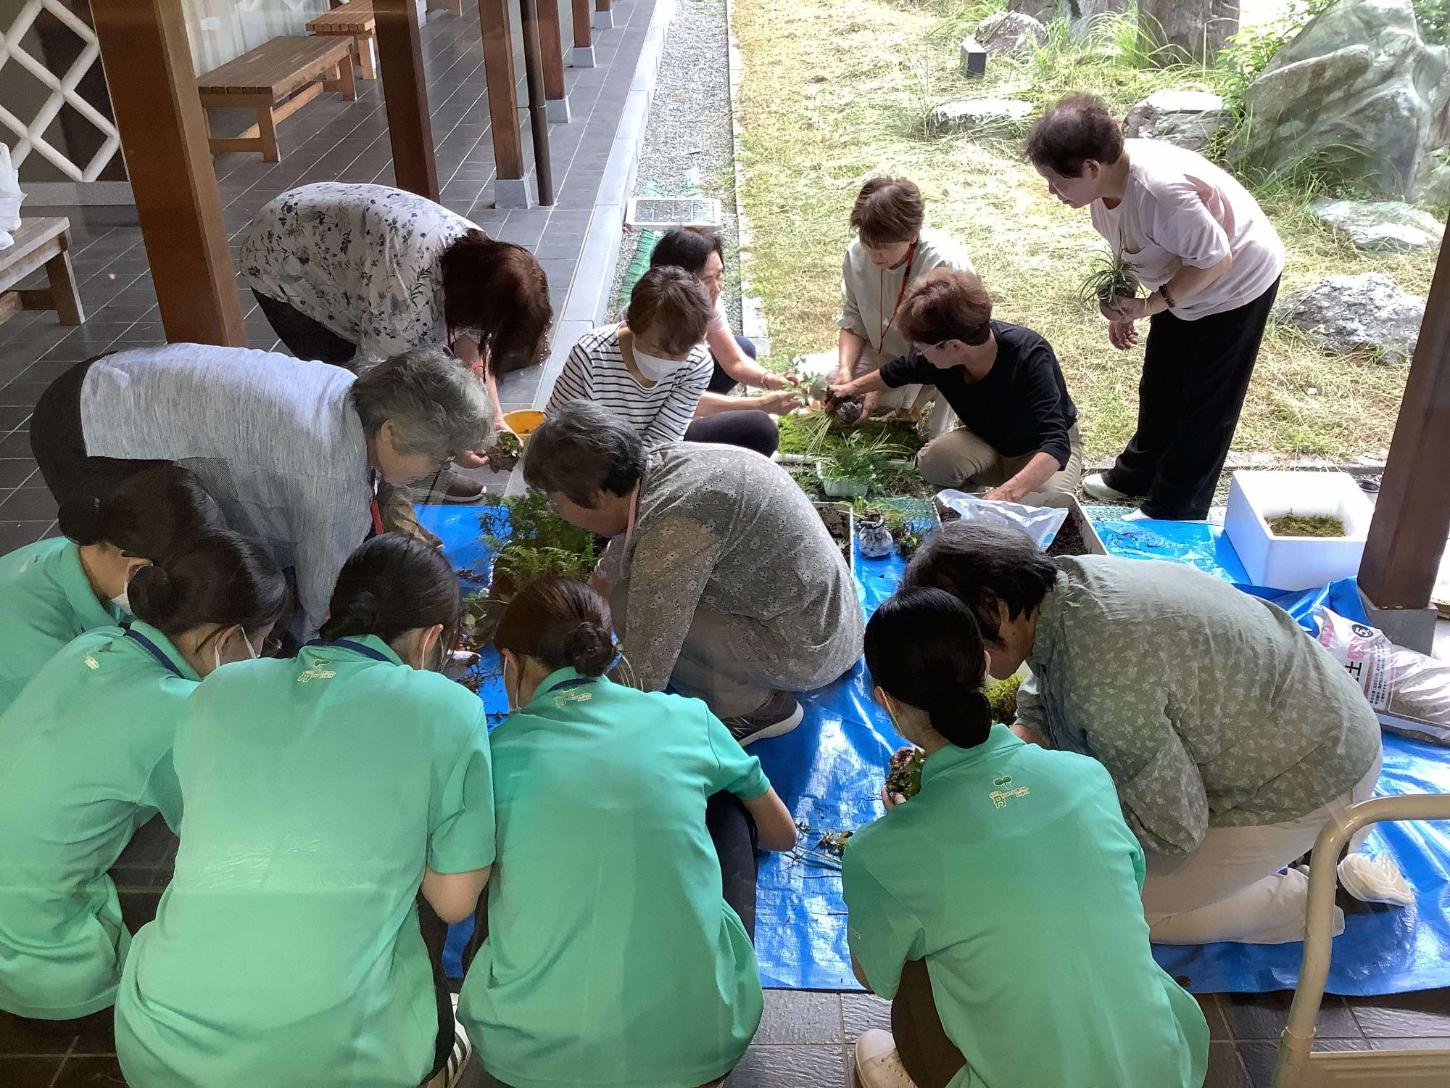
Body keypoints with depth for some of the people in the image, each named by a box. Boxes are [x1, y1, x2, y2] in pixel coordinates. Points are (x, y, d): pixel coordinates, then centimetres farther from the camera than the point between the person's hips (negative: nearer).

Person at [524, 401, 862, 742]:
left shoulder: (672, 533, -29)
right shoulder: (659, 460, -2)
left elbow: (644, 675, -23)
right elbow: (607, 576, 15)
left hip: (807, 650, -9)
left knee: (630, 605, -14)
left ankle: (752, 707, 0)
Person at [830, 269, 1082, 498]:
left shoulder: (1029, 356, -38)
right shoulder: (938, 356, -21)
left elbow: (1056, 444, -46)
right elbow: (902, 370, 6)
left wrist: (1010, 491, -63)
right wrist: (853, 388, 21)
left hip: (1044, 448, -4)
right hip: (988, 441, 4)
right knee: (934, 459, -28)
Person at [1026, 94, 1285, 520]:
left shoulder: (1160, 189, -41)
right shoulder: (1106, 181, -15)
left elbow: (1216, 259, -31)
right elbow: (1131, 249, 2)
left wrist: (1148, 306, -28)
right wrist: (1123, 307, -2)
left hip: (1236, 282, -8)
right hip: (1182, 283, 8)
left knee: (1205, 403, 4)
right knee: (1159, 387, 20)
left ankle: (1174, 513, 17)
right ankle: (1139, 474, 41)